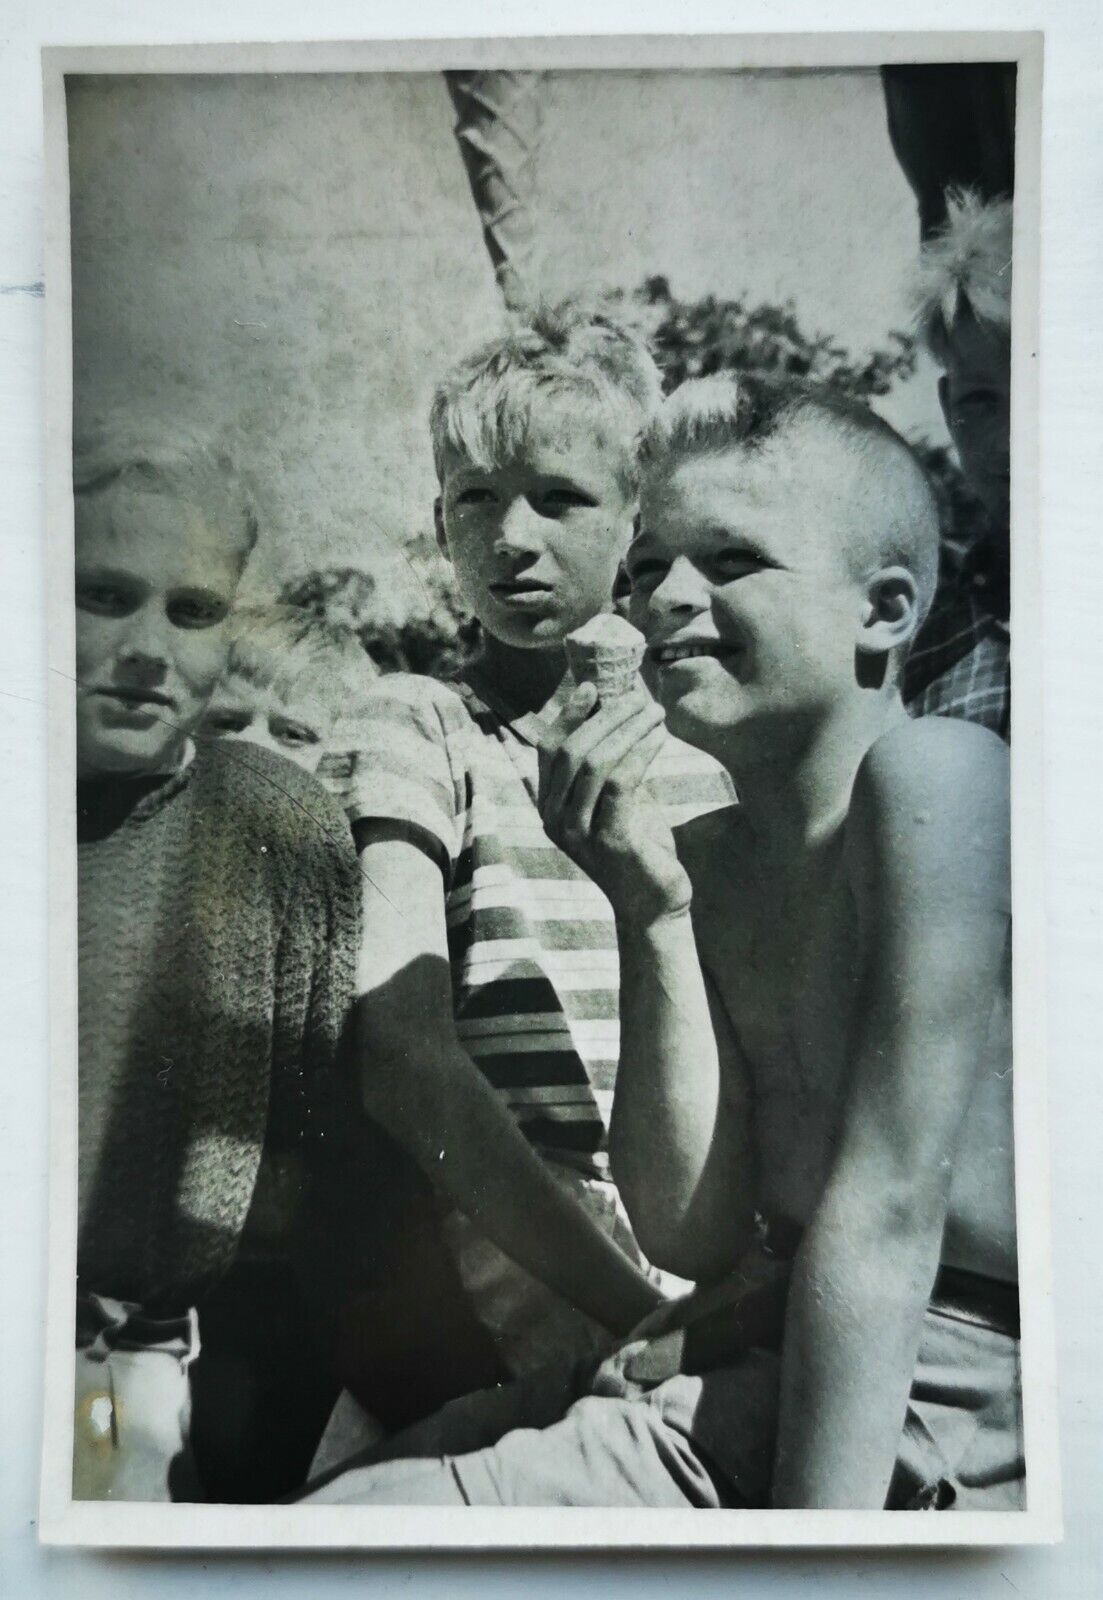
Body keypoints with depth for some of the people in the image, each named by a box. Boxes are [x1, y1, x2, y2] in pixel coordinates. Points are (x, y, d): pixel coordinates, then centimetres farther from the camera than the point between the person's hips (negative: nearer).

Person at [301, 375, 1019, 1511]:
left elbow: (887, 1212, -23)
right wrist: (653, 917, -11)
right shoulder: (707, 857, 6)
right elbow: (696, 1234, -1)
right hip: (783, 1356, 7)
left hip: (936, 1400, -7)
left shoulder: (933, 773, -18)